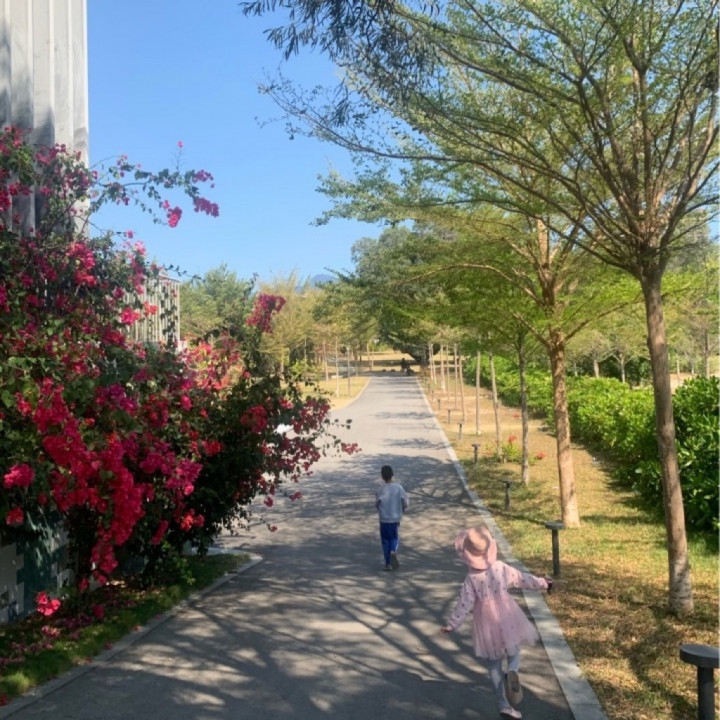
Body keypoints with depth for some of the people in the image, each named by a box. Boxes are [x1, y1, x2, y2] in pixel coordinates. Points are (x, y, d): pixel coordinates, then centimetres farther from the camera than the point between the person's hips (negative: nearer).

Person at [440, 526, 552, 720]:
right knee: (513, 652, 21)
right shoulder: (502, 568, -8)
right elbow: (523, 579, 4)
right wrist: (542, 583, 20)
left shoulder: (471, 579, -14)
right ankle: (512, 672, -13)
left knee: (494, 667, 12)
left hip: (487, 626, -1)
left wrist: (452, 624, -1)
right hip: (508, 621, 1)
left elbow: (464, 605, -12)